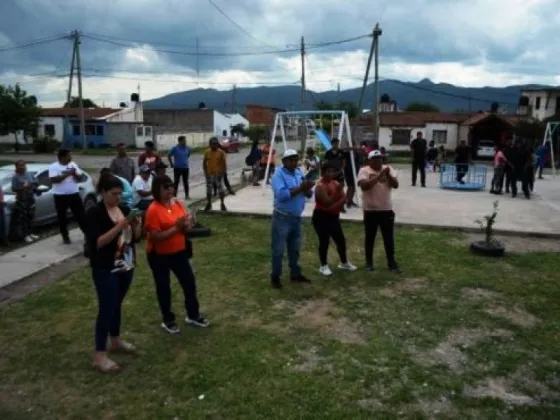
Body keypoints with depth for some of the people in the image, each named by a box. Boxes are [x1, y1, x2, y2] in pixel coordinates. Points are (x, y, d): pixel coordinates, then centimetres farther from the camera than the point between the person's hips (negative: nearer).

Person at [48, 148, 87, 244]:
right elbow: (53, 179, -21)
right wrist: (67, 174, -23)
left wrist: (74, 173, -14)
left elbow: (79, 178, 6)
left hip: (74, 194, 3)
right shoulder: (53, 167, -7)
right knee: (62, 217, 6)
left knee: (80, 214, 4)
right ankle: (65, 236, 19)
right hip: (60, 196, -3)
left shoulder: (73, 164, 7)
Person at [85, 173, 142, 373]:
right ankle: (100, 355, 5)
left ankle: (116, 341, 34)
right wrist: (119, 227, -28)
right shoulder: (94, 213, -14)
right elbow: (96, 243, -22)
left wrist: (136, 225, -13)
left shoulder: (124, 210, 5)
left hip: (126, 266, 6)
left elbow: (136, 237, 7)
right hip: (105, 269, -6)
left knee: (117, 304, 18)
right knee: (106, 308, -4)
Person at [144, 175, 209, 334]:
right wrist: (176, 227, -26)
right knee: (163, 287, 10)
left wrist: (187, 224, -12)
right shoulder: (153, 210, -19)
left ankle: (193, 315, 31)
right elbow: (155, 237, -24)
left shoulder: (177, 203, 1)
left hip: (179, 251, 6)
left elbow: (186, 227, 12)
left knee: (189, 282, 12)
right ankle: (168, 320, 28)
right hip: (159, 255, -6)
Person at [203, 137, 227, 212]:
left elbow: (224, 163, -4)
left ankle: (222, 204, 11)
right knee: (209, 190, 7)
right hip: (209, 174, 2)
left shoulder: (221, 152, -5)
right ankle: (209, 204, 20)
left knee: (221, 189, -1)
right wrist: (205, 172, -2)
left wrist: (222, 173, -10)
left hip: (218, 174, -2)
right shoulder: (207, 152, 1)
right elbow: (204, 163, 6)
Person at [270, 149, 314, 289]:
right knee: (278, 249, 3)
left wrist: (307, 188, -16)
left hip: (297, 217, 7)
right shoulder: (278, 175, -12)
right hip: (282, 218, -7)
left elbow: (309, 194, 7)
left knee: (295, 248, 19)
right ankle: (275, 276, 15)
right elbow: (281, 195, -28)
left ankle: (295, 274, 33)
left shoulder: (299, 173, 9)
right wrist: (300, 188, -30)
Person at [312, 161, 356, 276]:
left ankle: (344, 263, 30)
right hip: (321, 217, -7)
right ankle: (323, 266, 14)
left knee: (341, 240, 12)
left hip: (333, 217, 8)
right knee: (324, 241, -2)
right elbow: (327, 202, -25)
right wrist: (337, 192, -31)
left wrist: (334, 206, -16)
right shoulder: (320, 186, -16)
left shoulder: (336, 183, 7)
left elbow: (344, 198, 0)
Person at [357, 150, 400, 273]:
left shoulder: (388, 169, 3)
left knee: (389, 237, 8)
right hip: (370, 210, -2)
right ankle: (369, 262, 23)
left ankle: (391, 262, 19)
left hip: (386, 209, 3)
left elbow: (396, 185, -6)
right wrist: (379, 176, -26)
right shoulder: (364, 171, -6)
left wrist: (388, 175, -23)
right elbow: (364, 185, -23)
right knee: (370, 237, 9)